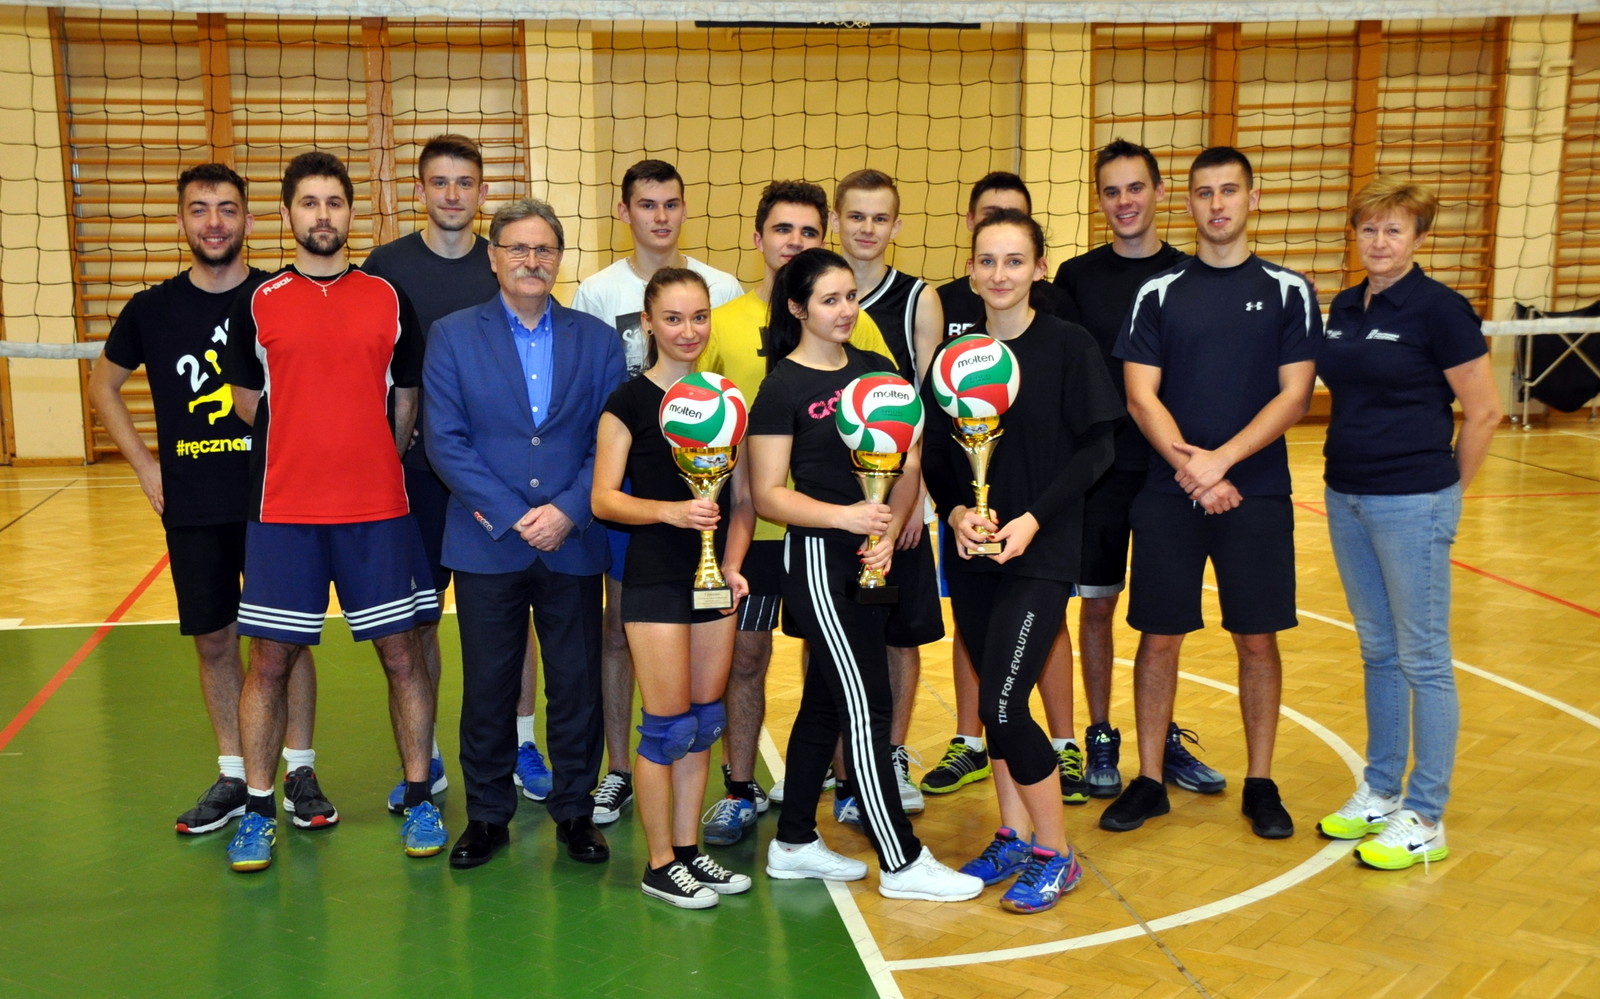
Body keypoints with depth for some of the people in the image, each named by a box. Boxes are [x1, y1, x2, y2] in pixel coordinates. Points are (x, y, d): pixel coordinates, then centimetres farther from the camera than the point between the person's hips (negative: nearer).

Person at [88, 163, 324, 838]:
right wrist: (146, 466, 7)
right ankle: (232, 778, 23)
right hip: (192, 507, 2)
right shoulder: (152, 309, 2)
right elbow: (103, 385, 16)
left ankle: (300, 771, 19)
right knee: (214, 640, 9)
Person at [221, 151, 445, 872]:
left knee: (402, 653, 4)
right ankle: (258, 809, 19)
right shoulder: (256, 303, 4)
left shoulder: (389, 299, 5)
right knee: (270, 658, 4)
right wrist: (305, 450, 8)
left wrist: (371, 462, 8)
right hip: (283, 509, 0)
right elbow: (248, 399, 11)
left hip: (378, 510, 0)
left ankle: (419, 798, 18)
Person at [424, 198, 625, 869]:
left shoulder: (597, 340, 6)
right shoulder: (452, 336, 2)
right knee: (488, 687, 8)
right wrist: (513, 516, -13)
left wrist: (567, 511, -13)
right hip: (487, 544, -1)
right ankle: (487, 816, 24)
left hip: (573, 543, 1)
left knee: (577, 685, 8)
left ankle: (575, 812, 24)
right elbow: (445, 439, -5)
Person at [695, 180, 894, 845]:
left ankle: (848, 784, 26)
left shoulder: (852, 323, 3)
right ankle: (740, 790, 24)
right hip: (750, 520, 1)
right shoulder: (722, 323, 4)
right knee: (744, 656, 9)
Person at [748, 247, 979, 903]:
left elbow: (907, 464, 8)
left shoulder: (875, 369, 9)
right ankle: (902, 863, 9)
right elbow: (768, 494, -10)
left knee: (825, 702, 14)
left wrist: (890, 530, -8)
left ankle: (793, 844, 27)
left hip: (872, 559, 7)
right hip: (820, 559, -7)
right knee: (866, 708, -2)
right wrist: (843, 516, -23)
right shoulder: (783, 387, -8)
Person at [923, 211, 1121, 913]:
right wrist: (957, 513, -12)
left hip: (1041, 553, -5)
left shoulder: (1067, 346, -5)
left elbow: (1095, 449, -7)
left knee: (1002, 705, -10)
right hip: (971, 555, 5)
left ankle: (1055, 854, 8)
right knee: (994, 702, 12)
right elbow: (935, 454, 7)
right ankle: (1013, 836, 29)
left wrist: (1032, 520, -16)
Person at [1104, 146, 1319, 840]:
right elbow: (1141, 397, -2)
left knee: (1257, 639, 6)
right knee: (1159, 636, 5)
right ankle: (1149, 781, 18)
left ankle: (1260, 783, 21)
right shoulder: (1157, 293, 4)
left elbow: (1293, 396, -4)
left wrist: (1220, 460, -16)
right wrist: (1187, 465, -17)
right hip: (1167, 496, 1)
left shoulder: (1288, 291, 3)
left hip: (1258, 494, 0)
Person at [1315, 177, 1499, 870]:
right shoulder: (1344, 307, 9)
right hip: (1346, 496, 7)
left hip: (1412, 501, -7)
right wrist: (1350, 465, 10)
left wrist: (1447, 490, -1)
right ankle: (1380, 792, 28)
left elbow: (1484, 412, -9)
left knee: (1423, 660, 1)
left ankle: (1425, 820, 11)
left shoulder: (1439, 309, -11)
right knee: (1378, 652, 16)